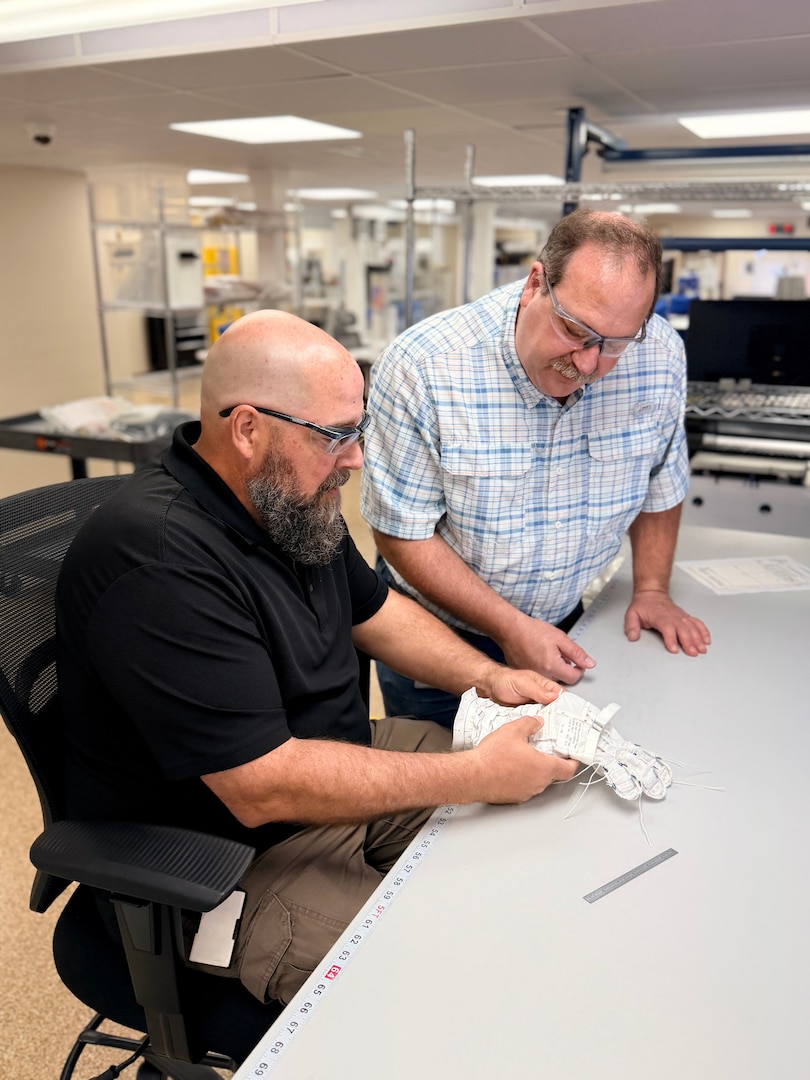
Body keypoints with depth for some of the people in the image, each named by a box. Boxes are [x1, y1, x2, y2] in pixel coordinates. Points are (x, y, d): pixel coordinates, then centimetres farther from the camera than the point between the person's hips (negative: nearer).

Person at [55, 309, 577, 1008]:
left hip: (343, 758, 9)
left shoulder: (290, 498, 1)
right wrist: (476, 774, -26)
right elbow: (264, 788, -31)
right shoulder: (160, 564, -30)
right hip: (229, 862, -8)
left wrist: (488, 677, -1)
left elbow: (373, 608, 14)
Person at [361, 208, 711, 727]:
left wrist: (651, 589, -3)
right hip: (437, 633, -3)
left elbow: (661, 483, 4)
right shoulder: (421, 367, -27)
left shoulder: (661, 358, -14)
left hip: (564, 627, 4)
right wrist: (510, 626, -25)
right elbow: (404, 534, -22)